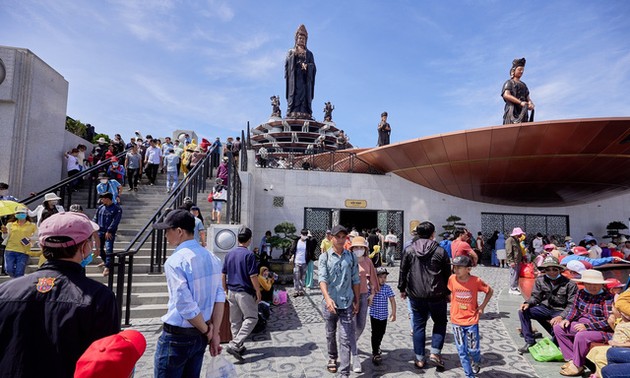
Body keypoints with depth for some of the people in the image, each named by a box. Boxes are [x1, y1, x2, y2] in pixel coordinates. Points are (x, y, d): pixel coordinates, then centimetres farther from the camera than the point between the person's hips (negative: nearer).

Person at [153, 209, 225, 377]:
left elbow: (185, 306, -22)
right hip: (200, 335, 7)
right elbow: (220, 298, -1)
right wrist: (214, 333, 0)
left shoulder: (175, 261, -20)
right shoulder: (212, 258, 2)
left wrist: (207, 331, -9)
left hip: (177, 336, -7)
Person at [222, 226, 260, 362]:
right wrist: (258, 291, -6)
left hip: (231, 292, 7)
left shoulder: (229, 254, 5)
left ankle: (238, 347, 23)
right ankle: (234, 344, -6)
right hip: (245, 292, -7)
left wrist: (226, 290, 19)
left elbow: (223, 274, 10)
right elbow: (253, 276, -16)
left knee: (235, 320, 15)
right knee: (251, 318, 3)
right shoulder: (249, 255, -15)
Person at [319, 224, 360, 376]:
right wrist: (327, 298, -28)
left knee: (346, 339, -2)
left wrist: (357, 301, 6)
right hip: (329, 303, 0)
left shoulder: (351, 257, 2)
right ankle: (332, 357, 42)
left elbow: (355, 280, 6)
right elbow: (322, 279, -14)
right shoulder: (324, 257, -4)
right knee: (330, 334, 18)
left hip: (346, 303, 0)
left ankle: (345, 373, 4)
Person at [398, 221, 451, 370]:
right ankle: (435, 352, 8)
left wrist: (402, 289, 14)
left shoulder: (409, 250, -3)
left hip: (416, 295, 2)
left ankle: (419, 359, 17)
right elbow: (447, 274, 0)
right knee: (440, 322, 19)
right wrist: (448, 292, 12)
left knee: (419, 325, 12)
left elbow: (403, 271, 2)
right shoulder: (440, 251, -6)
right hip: (437, 295, -1)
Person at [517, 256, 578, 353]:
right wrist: (528, 303, -20)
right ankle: (530, 342, -6)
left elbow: (572, 305, -15)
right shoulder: (540, 280, -2)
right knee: (523, 311, -17)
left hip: (560, 311, -4)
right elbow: (535, 296, 4)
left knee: (556, 323, -35)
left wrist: (561, 317, -31)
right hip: (545, 308, 4)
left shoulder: (570, 284, -12)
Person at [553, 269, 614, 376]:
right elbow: (575, 309, 16)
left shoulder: (607, 297, -18)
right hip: (582, 325, 8)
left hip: (603, 331, -8)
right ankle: (571, 359, 1)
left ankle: (577, 366, -12)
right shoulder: (581, 293, 3)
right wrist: (567, 320, -2)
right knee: (558, 328, 3)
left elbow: (609, 322, -23)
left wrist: (587, 326, -26)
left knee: (581, 336, -34)